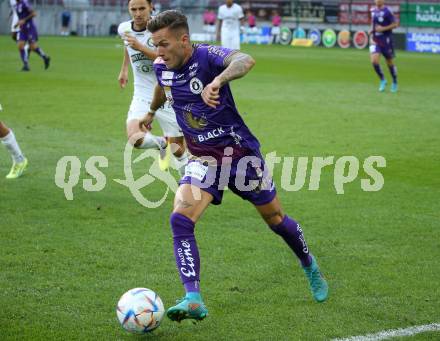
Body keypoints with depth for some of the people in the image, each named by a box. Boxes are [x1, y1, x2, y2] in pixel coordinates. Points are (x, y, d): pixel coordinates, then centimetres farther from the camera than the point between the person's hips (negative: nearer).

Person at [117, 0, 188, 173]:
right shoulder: (124, 29, -1)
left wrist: (141, 47, -33)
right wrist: (124, 69, 30)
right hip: (142, 96, 3)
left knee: (177, 148, 4)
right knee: (135, 138, -23)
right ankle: (162, 143, 9)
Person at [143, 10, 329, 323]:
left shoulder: (208, 56, -23)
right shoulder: (161, 67, -4)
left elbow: (246, 60, -45)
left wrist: (218, 81, -64)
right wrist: (151, 113, 40)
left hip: (241, 153, -4)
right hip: (203, 159, 4)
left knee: (275, 219, 14)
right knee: (180, 220, -21)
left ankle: (310, 267, 43)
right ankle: (193, 300, -23)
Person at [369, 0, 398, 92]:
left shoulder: (387, 11, -11)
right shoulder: (373, 10, 7)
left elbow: (395, 24, -10)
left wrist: (383, 28, -20)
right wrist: (371, 30, 6)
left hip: (386, 40, -4)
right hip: (375, 40, 4)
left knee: (390, 63, 8)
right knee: (374, 61, -14)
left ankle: (394, 82, 29)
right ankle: (382, 80, 8)